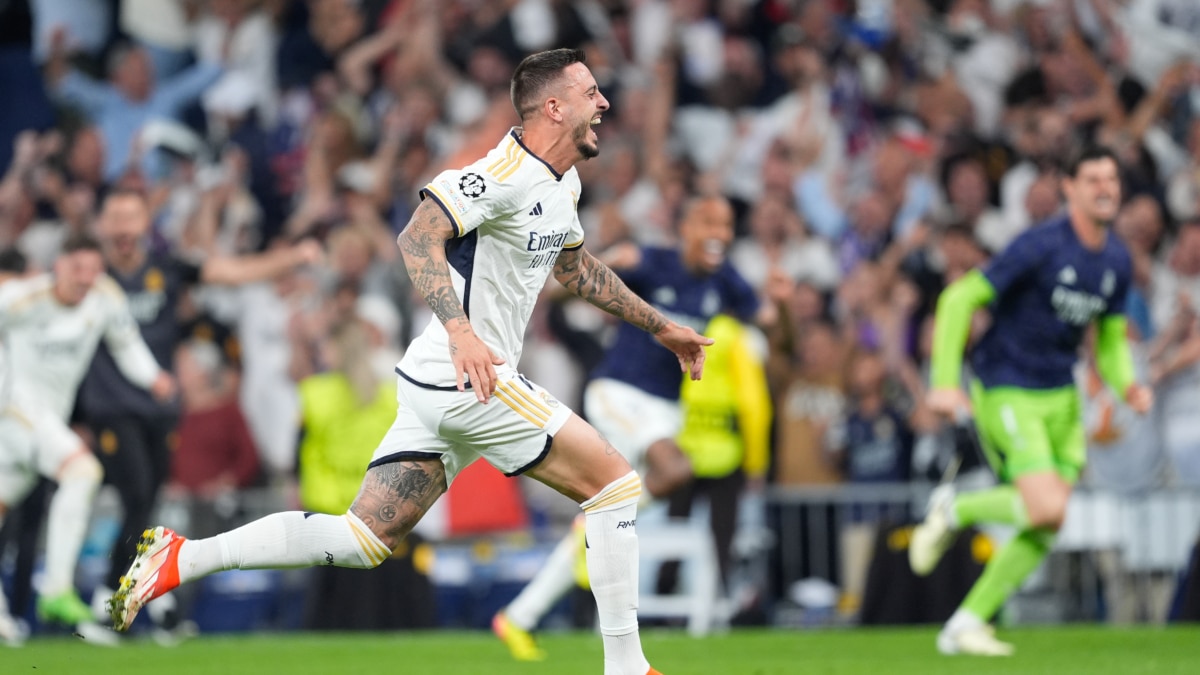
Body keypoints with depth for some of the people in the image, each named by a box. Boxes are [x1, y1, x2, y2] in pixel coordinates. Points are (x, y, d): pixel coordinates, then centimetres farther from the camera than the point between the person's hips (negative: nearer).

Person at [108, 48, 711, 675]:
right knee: (615, 483, -4)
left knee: (362, 540, 6)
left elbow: (574, 266, 35)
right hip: (467, 379, -10)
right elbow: (418, 237, -26)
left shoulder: (563, 185, 17)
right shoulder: (505, 174, -15)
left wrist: (659, 326, 37)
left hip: (437, 384, 10)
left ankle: (180, 558, 3)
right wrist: (460, 329, -38)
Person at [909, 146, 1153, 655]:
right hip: (1007, 395, -7)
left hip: (1061, 398, 7)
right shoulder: (1041, 245, -17)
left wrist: (1127, 386, -5)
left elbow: (1110, 342, 17)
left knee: (1045, 528, 1)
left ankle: (967, 624, 12)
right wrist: (945, 381, -22)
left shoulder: (1117, 261, 5)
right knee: (1048, 510, -21)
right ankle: (953, 510, 6)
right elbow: (959, 299, -15)